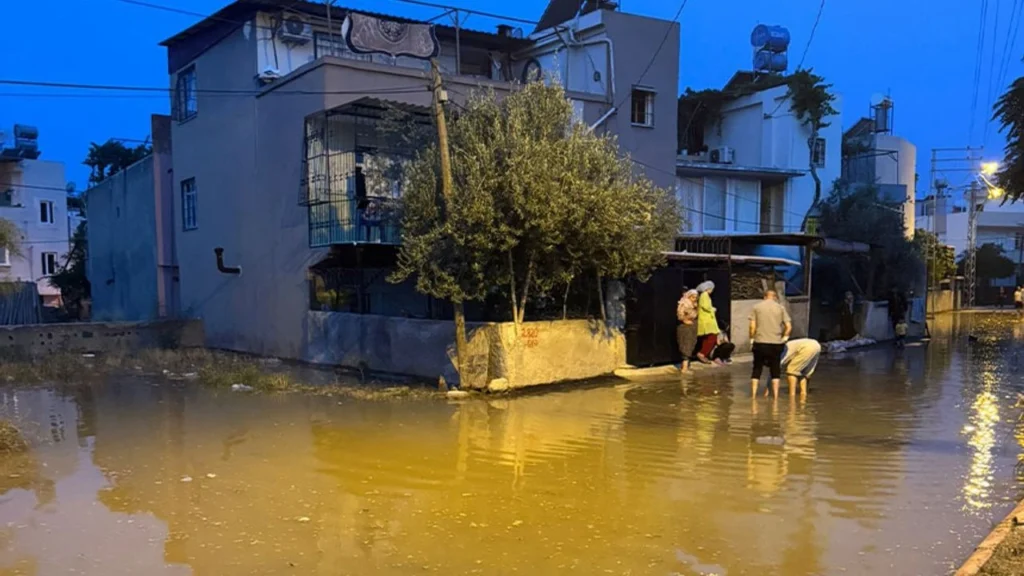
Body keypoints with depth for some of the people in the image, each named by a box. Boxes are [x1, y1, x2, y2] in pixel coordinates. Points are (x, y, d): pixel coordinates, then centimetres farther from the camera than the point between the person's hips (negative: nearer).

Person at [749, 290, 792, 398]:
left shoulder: (757, 307, 4)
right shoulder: (781, 308, 6)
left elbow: (752, 326, -4)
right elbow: (789, 326, -2)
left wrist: (752, 339, 7)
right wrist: (784, 338, 11)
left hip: (760, 343, 0)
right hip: (776, 344, 0)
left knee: (757, 369, 9)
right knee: (775, 370, 11)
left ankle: (753, 394, 7)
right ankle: (775, 396, 10)